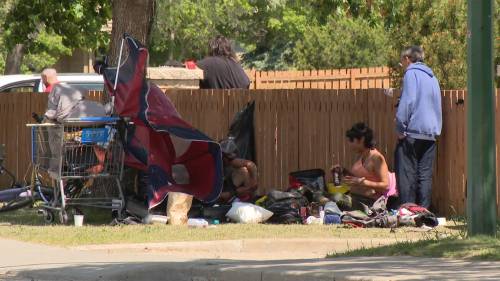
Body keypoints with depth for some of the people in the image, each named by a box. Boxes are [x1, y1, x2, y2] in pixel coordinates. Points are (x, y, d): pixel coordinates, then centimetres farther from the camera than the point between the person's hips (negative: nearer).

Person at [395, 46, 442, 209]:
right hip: (431, 134, 7)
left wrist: (400, 128, -11)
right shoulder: (432, 77, 19)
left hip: (413, 132, -7)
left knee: (407, 174, -6)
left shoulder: (411, 73, -5)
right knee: (425, 175, 7)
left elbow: (407, 102, -14)